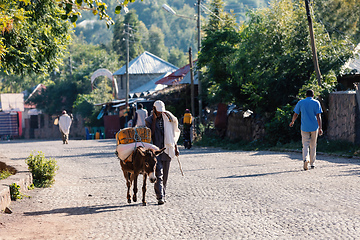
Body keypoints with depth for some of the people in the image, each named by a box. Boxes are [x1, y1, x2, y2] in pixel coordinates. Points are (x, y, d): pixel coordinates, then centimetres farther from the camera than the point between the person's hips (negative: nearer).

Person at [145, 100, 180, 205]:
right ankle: (160, 197, -18)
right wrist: (154, 119, -12)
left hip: (167, 149, 4)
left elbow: (173, 134, 17)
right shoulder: (149, 120, 1)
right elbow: (151, 133, -14)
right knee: (158, 174, -14)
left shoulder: (167, 118, 11)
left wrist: (176, 148, 16)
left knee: (165, 175, 8)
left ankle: (163, 194, 20)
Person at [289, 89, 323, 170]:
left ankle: (305, 159, -25)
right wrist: (320, 128, -11)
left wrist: (292, 122, 25)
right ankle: (312, 163, 18)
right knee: (313, 146, 12)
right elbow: (318, 116, -9)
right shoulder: (316, 103, -1)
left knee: (305, 145, 1)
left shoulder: (300, 102, 3)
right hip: (314, 127, 0)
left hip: (304, 127, 0)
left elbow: (295, 114, 7)